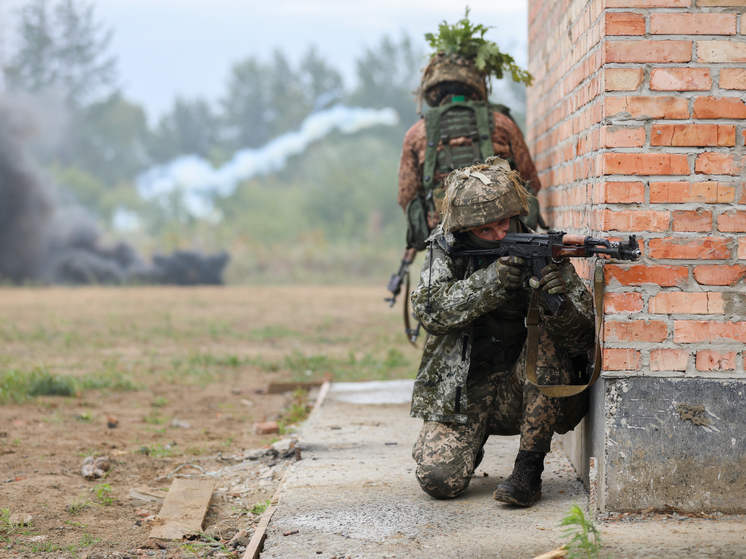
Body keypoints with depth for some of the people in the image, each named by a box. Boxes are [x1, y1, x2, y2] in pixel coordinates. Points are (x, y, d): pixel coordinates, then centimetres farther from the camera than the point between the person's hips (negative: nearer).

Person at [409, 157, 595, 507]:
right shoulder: (445, 250, -5)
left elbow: (583, 339, -15)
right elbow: (430, 310, -22)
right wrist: (493, 281, -35)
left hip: (522, 392, 0)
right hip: (460, 393, 0)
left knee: (547, 335, -28)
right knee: (439, 479, -21)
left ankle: (529, 469, -20)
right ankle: (470, 441, 18)